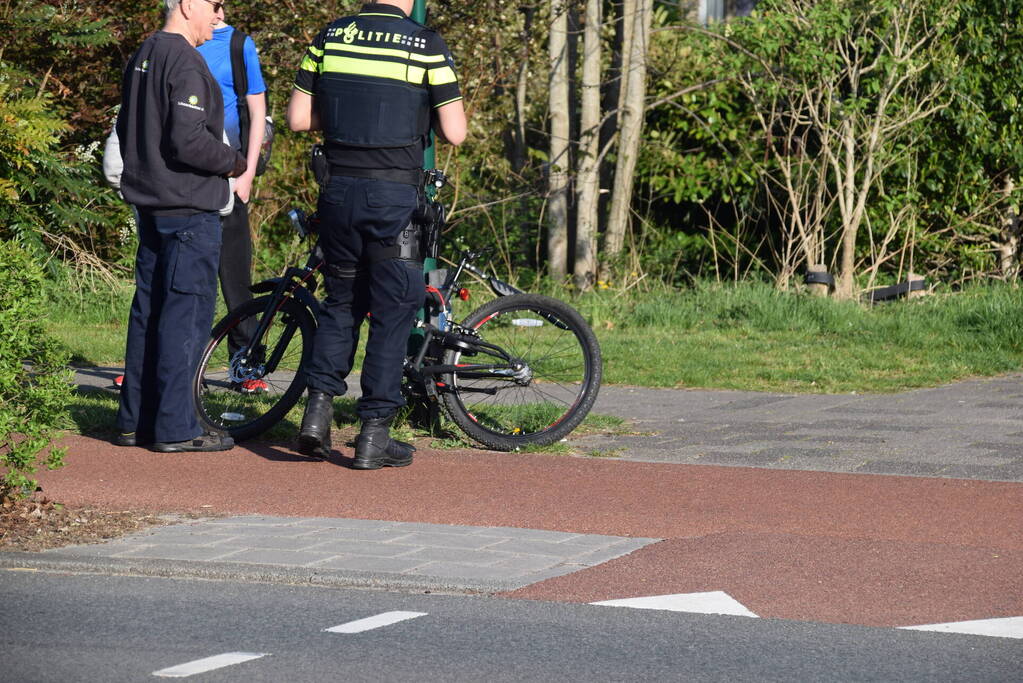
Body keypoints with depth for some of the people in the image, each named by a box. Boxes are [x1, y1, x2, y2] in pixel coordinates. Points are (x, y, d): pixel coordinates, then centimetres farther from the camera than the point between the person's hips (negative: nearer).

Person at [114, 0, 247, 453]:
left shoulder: (143, 56, 14)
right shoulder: (186, 63, -17)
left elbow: (126, 129, 21)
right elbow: (189, 140, -24)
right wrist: (234, 162, -9)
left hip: (149, 205, 10)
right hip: (189, 209, -10)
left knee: (149, 311, 13)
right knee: (186, 314, -5)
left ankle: (135, 421, 17)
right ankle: (175, 428, -4)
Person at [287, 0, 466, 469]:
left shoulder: (330, 38, 4)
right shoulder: (426, 46, -6)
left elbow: (298, 118, 6)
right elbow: (454, 133, -6)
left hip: (340, 191, 4)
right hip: (395, 196, -3)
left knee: (340, 304, 18)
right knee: (392, 314, 4)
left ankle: (318, 409, 6)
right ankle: (374, 436, 5)